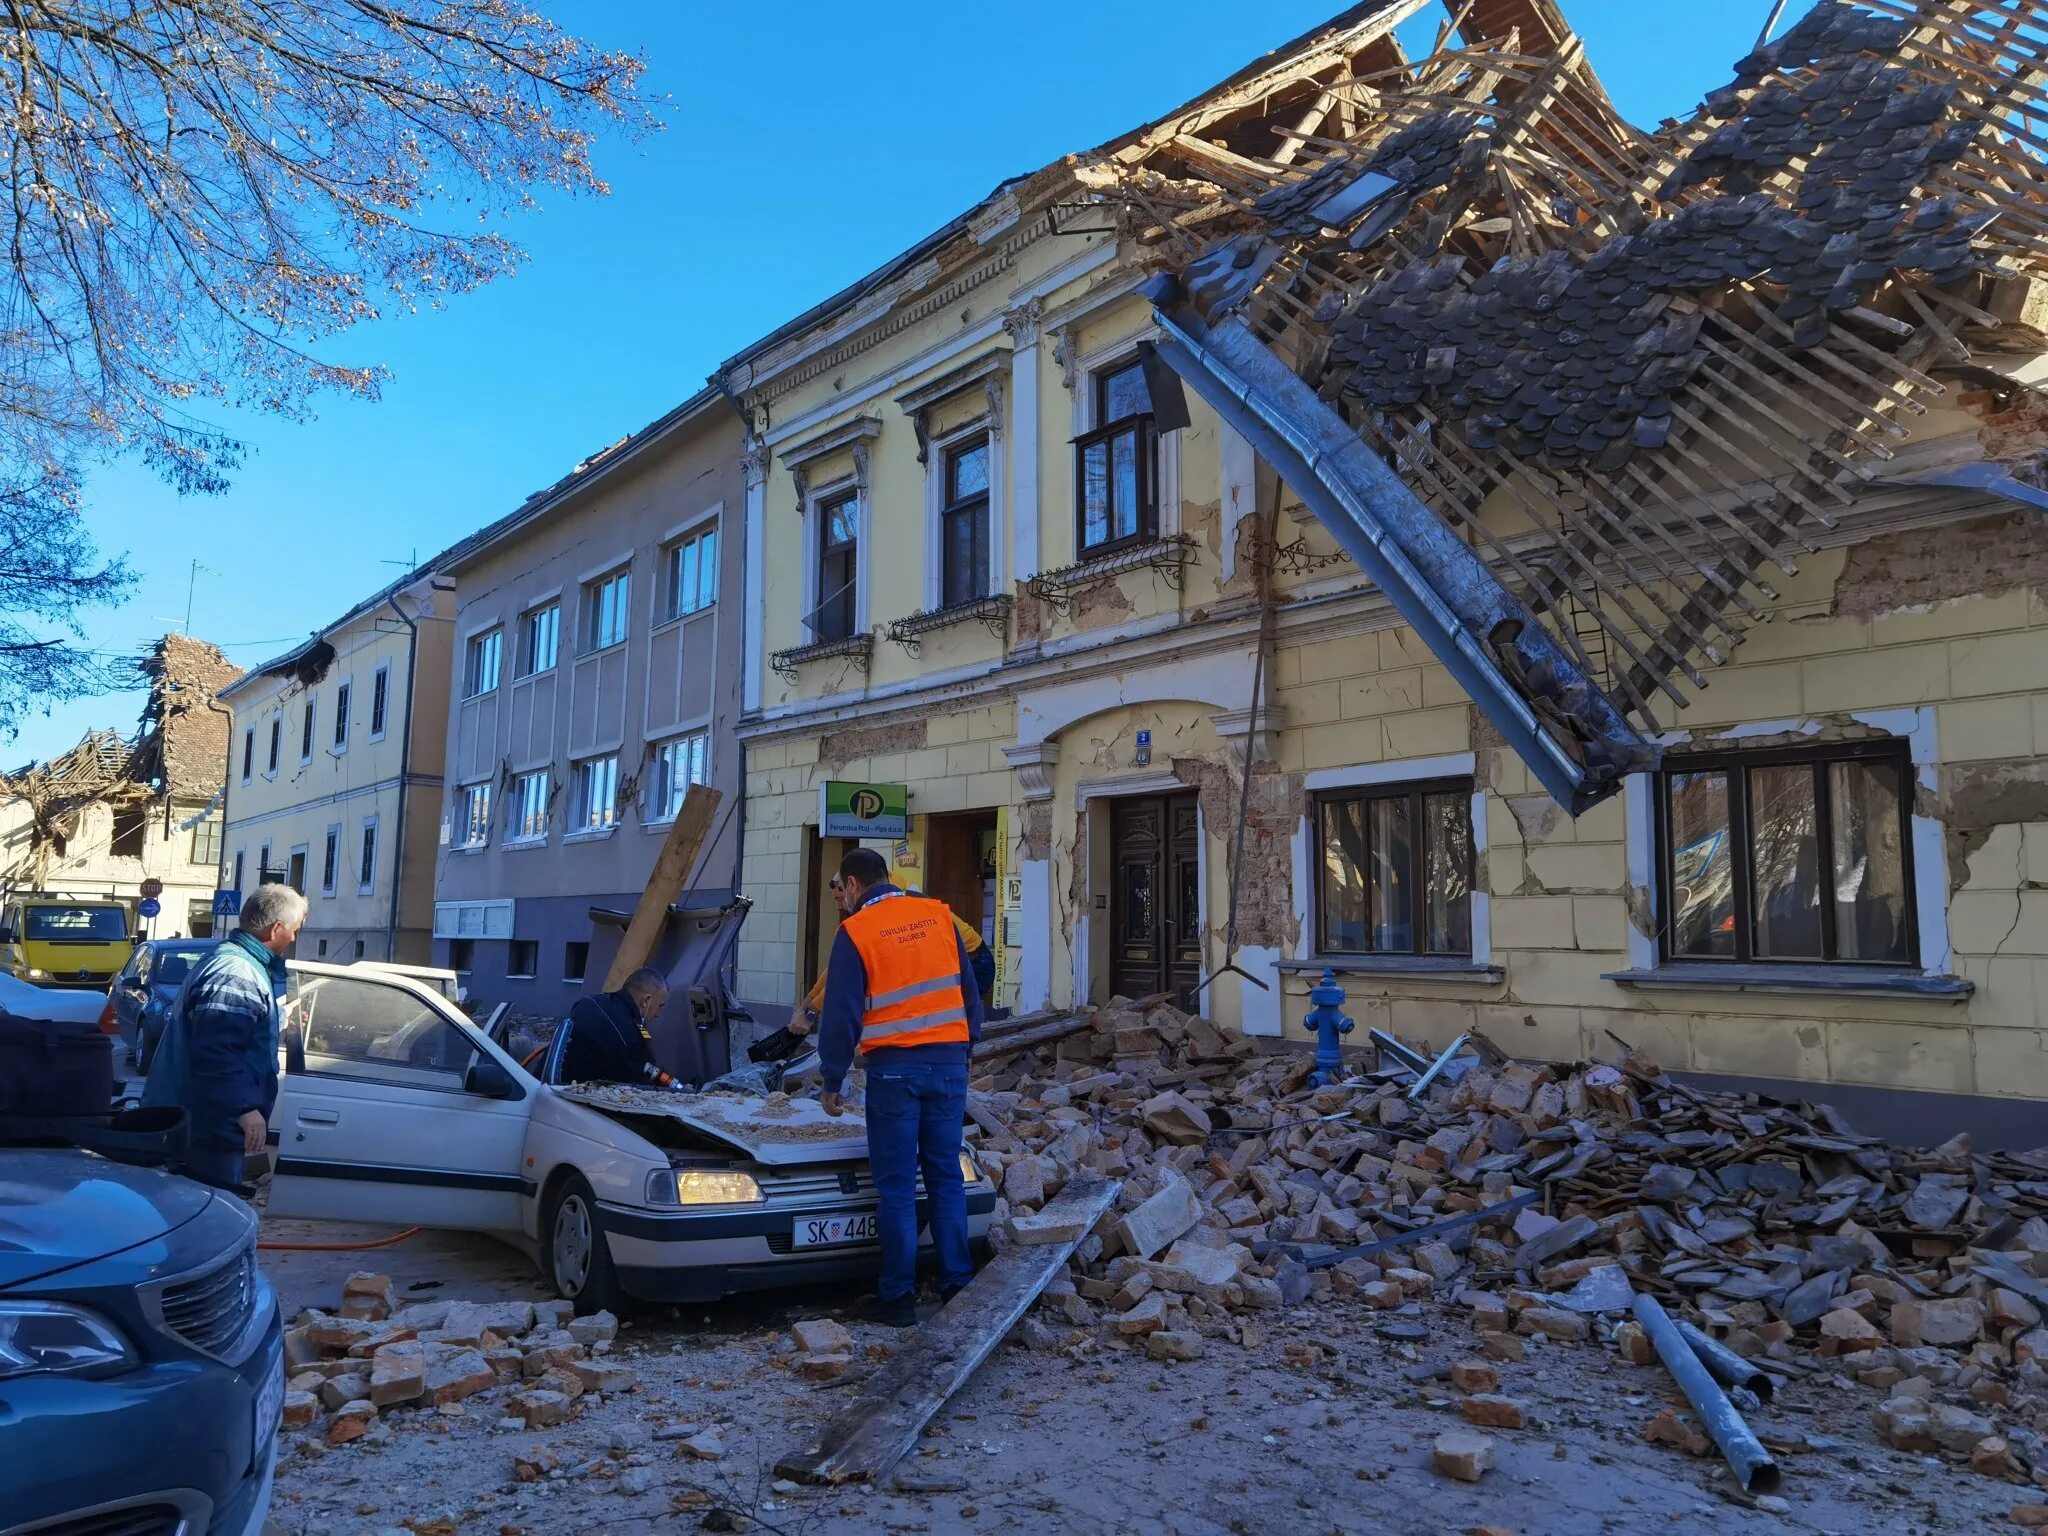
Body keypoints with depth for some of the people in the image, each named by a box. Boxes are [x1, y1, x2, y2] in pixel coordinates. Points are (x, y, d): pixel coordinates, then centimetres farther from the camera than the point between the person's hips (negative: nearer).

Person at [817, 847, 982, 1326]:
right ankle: (957, 1283, 14)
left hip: (893, 1067, -4)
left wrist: (831, 1080, 4)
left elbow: (841, 1015, -5)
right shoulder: (939, 916, 6)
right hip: (949, 1061, 4)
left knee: (897, 1184, 4)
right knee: (946, 1175, 12)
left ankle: (898, 1296, 8)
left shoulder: (855, 932, -6)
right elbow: (969, 990, 11)